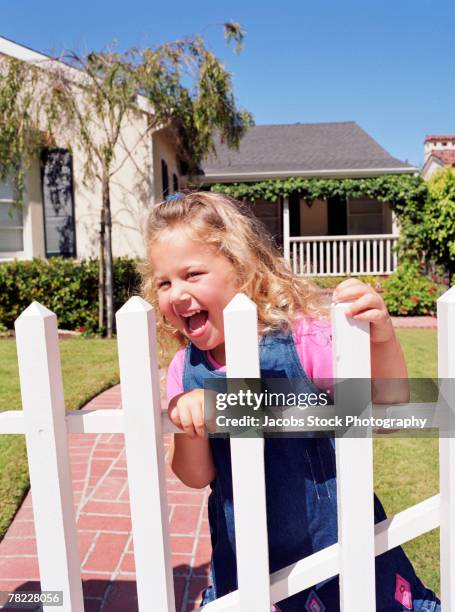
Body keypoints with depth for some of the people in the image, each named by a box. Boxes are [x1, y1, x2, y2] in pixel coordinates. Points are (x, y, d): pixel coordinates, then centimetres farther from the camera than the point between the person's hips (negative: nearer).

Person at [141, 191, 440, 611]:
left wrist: (382, 340, -36)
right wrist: (187, 426, -27)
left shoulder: (301, 339, -21)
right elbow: (196, 477, -7)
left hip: (334, 538, -3)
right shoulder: (185, 369, -8)